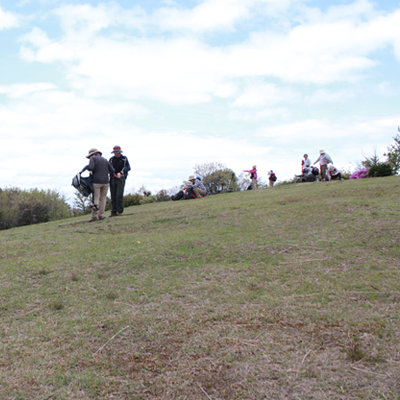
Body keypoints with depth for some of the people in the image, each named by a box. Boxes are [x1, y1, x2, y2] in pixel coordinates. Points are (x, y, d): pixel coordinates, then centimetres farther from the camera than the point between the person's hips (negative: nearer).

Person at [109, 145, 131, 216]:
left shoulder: (124, 158, 2)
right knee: (113, 196, 0)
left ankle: (120, 211, -5)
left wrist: (121, 172, -24)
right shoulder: (111, 159, 11)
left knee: (119, 195, -13)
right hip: (113, 179, 3)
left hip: (121, 178, -3)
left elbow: (128, 168, -7)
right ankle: (113, 212, 5)